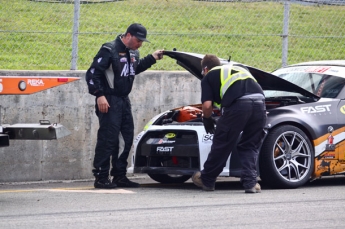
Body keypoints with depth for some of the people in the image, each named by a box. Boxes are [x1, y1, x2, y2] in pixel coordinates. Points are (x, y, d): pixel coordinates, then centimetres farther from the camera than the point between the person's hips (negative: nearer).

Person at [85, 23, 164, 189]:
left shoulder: (133, 53, 12)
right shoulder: (109, 50, -13)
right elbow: (92, 73, -16)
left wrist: (152, 58, 20)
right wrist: (99, 95, -22)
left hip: (124, 101, 9)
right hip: (109, 101, -9)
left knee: (127, 139, 9)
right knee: (108, 139, -9)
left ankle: (119, 176, 18)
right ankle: (101, 178, -6)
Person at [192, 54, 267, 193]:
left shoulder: (209, 77, 20)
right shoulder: (239, 68, 36)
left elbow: (207, 105, 7)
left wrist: (207, 120, 28)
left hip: (238, 105, -5)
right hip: (259, 102, 5)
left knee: (222, 144, 11)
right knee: (250, 146, 18)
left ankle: (206, 180, 25)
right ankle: (250, 183, 7)